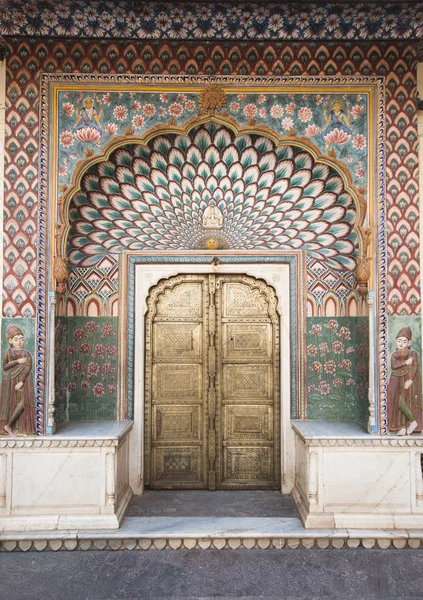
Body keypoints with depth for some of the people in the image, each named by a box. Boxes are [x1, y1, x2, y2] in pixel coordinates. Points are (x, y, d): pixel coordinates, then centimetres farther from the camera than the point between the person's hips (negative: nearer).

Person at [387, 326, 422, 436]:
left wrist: (410, 380, -17)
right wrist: (405, 363, -13)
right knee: (398, 402, 0)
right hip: (397, 381, 4)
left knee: (401, 402, -14)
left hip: (408, 380, -4)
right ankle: (403, 427, 6)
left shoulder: (413, 353, 0)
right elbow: (393, 366, -4)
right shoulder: (394, 354, 12)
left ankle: (413, 422, 4)